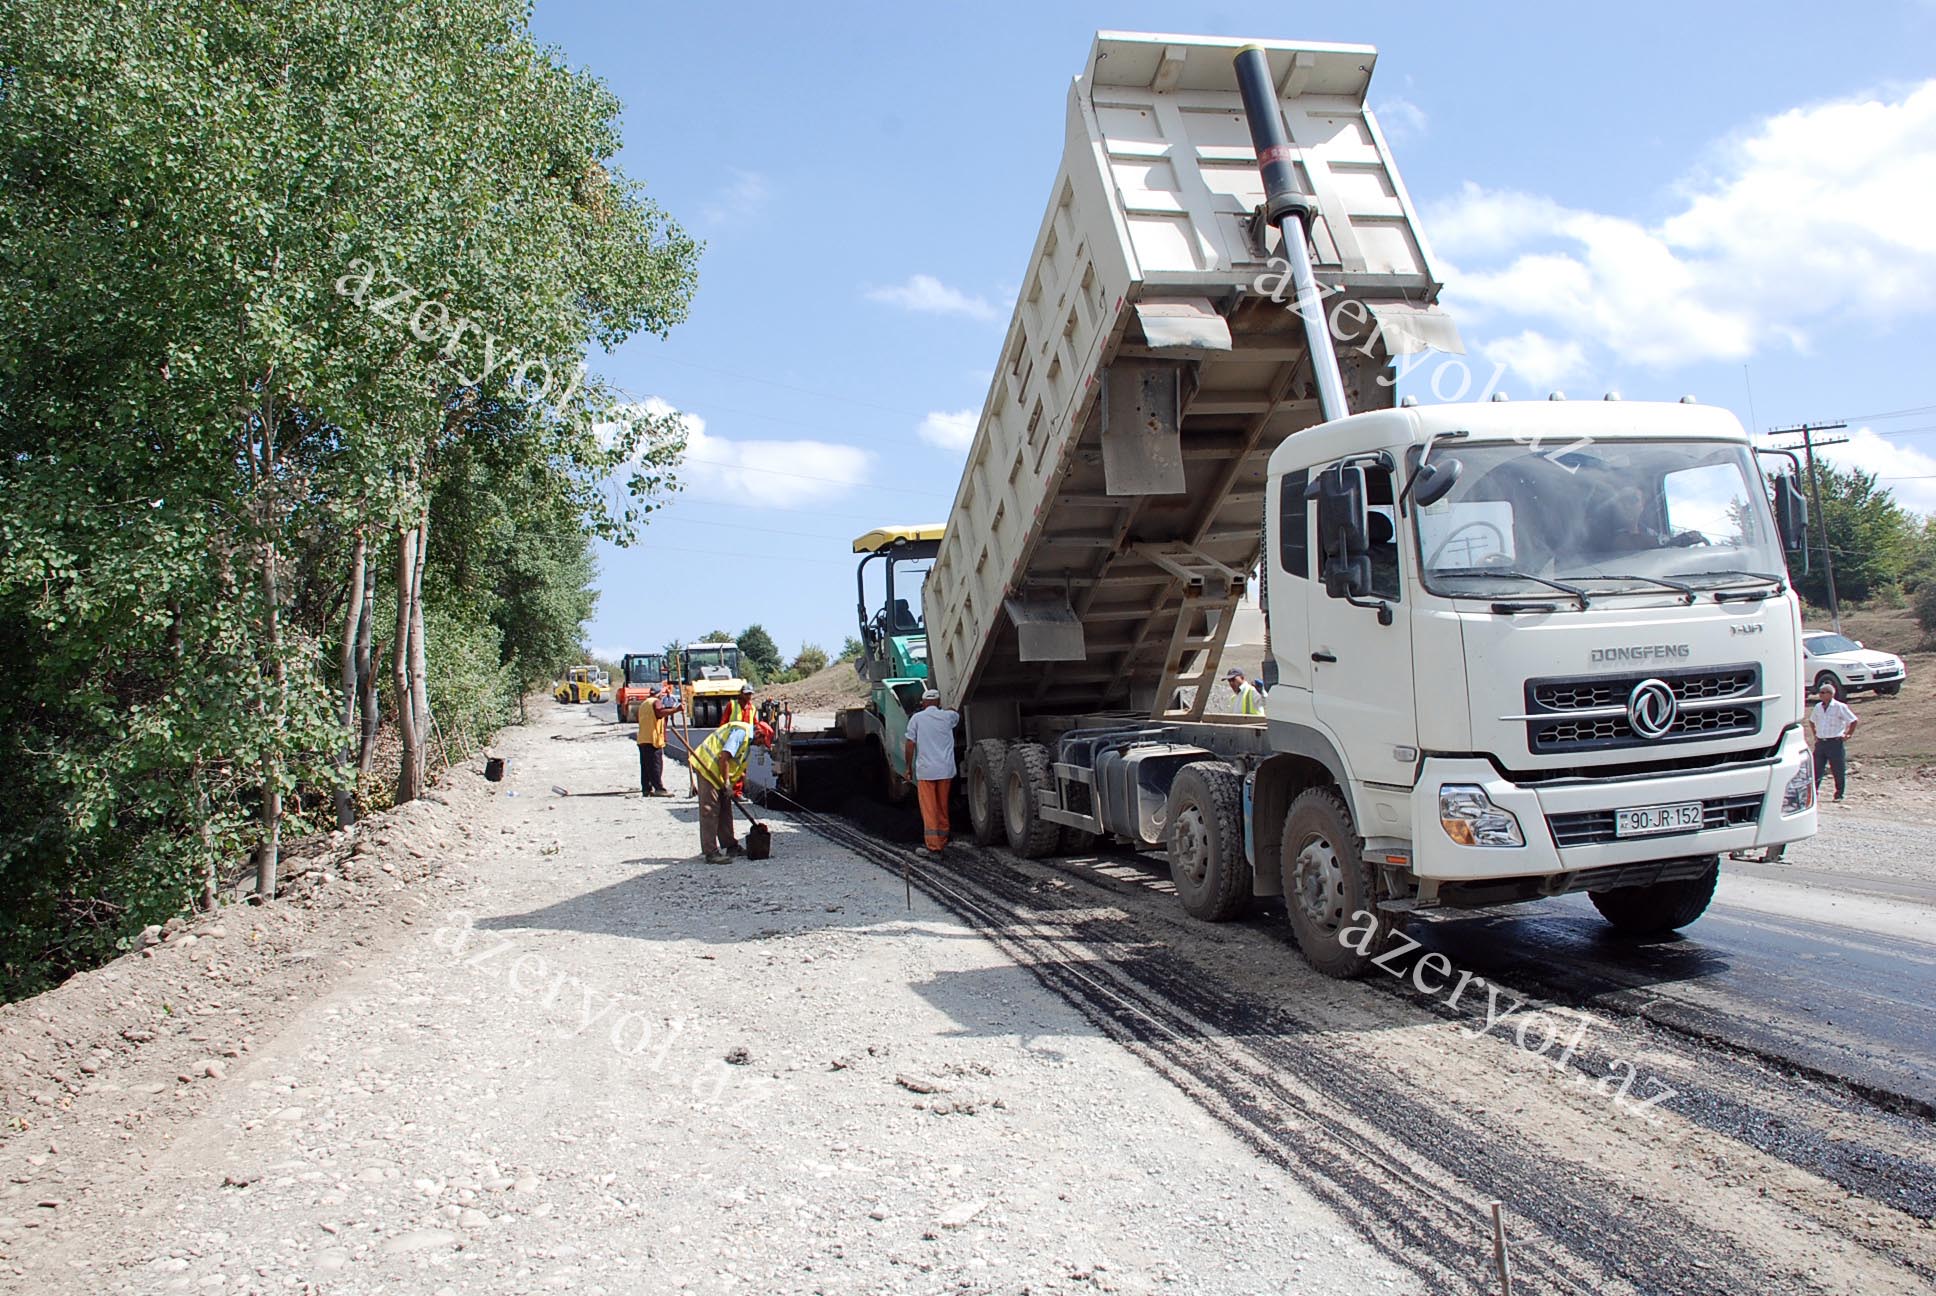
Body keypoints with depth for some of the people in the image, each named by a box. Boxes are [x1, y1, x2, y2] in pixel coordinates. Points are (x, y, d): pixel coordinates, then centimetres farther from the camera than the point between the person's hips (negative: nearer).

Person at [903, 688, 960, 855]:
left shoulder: (916, 718, -1)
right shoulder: (948, 716, 5)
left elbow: (909, 745, -4)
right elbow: (959, 715, 31)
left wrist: (909, 767, 7)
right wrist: (949, 709, 50)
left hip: (925, 770, -3)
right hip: (946, 769, 3)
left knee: (928, 809, 0)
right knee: (943, 808, 15)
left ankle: (932, 846, -5)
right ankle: (942, 841, 22)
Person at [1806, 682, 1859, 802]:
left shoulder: (1840, 707, -8)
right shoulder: (1817, 707, 9)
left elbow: (1854, 721, -5)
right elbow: (1811, 721, 27)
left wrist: (1848, 735, -5)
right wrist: (1815, 734, 18)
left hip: (1835, 743, -5)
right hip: (1820, 743, 5)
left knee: (1838, 771, 3)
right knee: (1816, 769, 3)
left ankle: (1839, 794, 13)